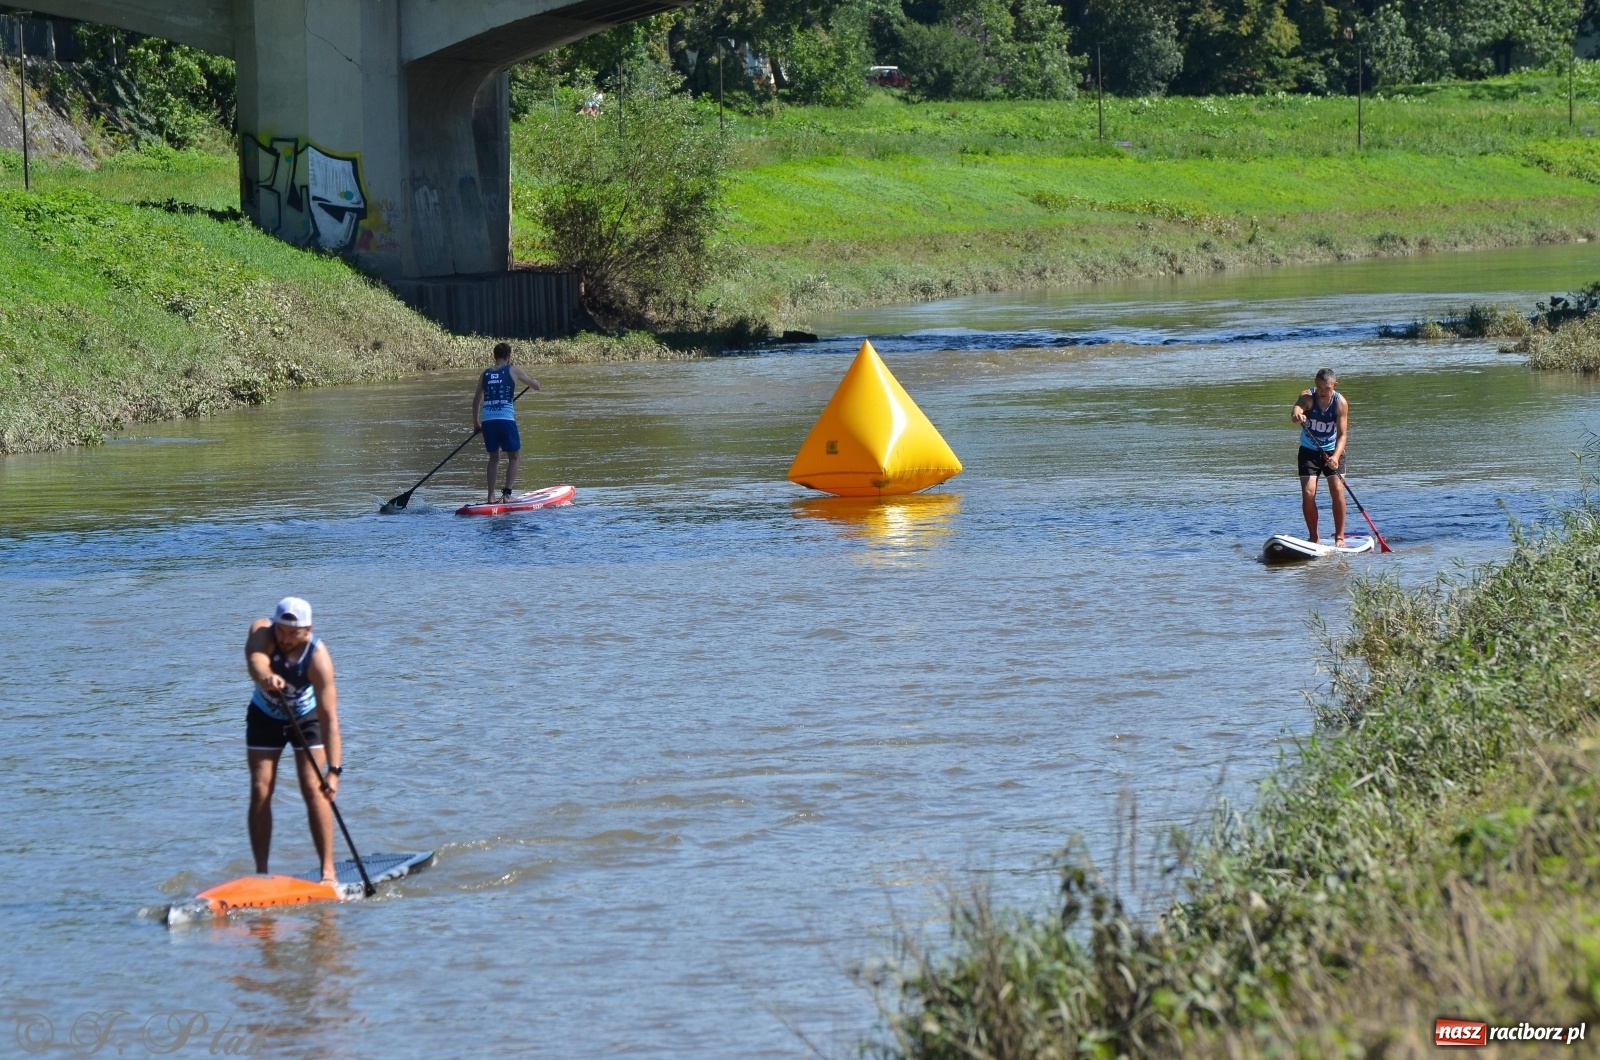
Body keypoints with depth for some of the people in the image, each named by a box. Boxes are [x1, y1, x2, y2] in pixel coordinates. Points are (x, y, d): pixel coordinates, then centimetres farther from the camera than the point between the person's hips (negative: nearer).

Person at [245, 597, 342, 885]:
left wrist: (334, 770, -45)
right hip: (265, 717, 2)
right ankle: (261, 871, -3)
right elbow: (256, 661, -50)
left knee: (313, 789, -14)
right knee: (260, 790, -6)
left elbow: (329, 718, -36)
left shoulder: (318, 658, -33)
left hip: (306, 718, -2)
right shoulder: (262, 632, -28)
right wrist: (266, 676, -75)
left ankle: (328, 869, -9)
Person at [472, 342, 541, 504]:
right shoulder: (513, 371, 3)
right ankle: (507, 492, -6)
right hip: (506, 419, -4)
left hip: (487, 421, 4)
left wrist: (476, 422, 30)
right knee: (514, 457, 9)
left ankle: (491, 496, 13)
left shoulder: (485, 374, 12)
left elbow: (476, 401, 18)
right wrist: (533, 380, 35)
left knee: (494, 457, 18)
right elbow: (536, 385, 10)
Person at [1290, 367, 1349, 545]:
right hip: (1309, 451, 0)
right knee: (1308, 493, -10)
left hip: (1332, 451, 0)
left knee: (1337, 491, -13)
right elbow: (1298, 408, -42)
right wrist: (1296, 415, -67)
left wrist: (1335, 457, -39)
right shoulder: (1308, 397, -19)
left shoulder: (1340, 403, -18)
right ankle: (1313, 537, 3)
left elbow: (1343, 434, -22)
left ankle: (1339, 537, -4)